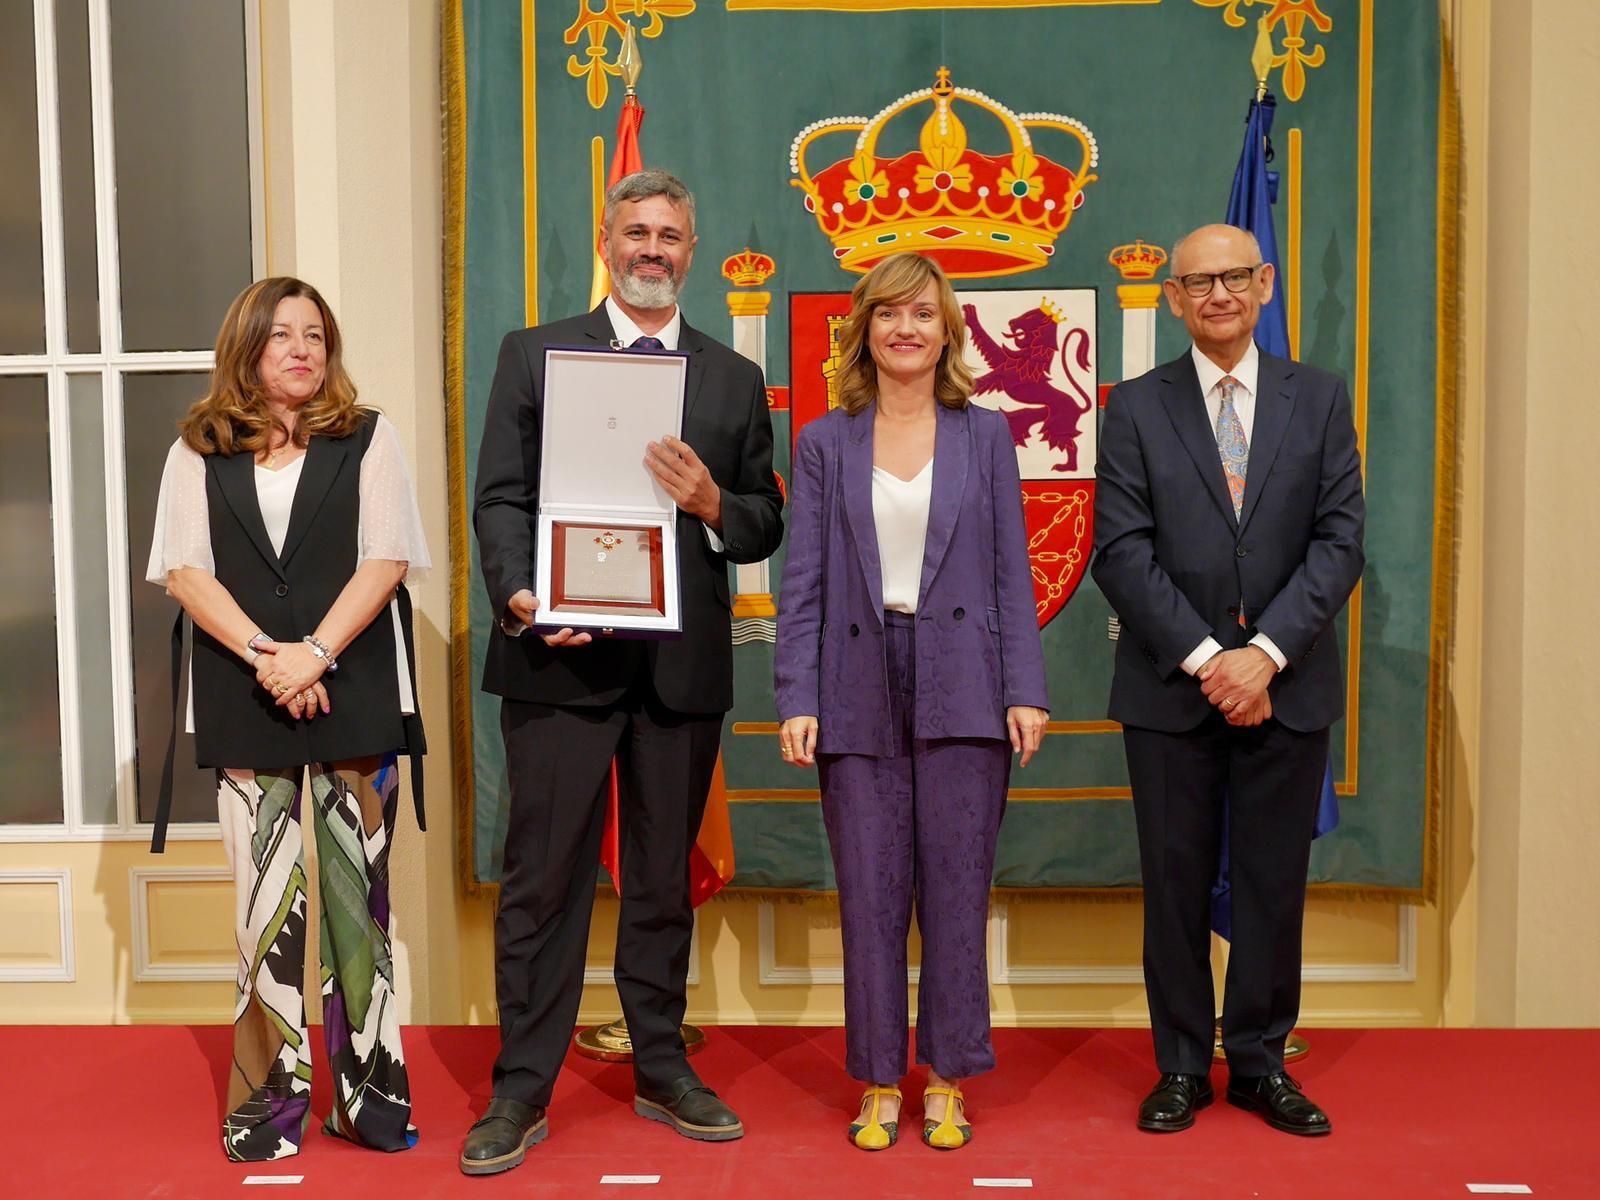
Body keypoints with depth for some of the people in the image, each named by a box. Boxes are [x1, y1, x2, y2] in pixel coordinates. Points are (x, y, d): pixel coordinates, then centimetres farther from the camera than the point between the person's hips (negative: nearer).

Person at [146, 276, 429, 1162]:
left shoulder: (367, 439, 7)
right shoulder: (198, 450, 11)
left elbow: (387, 559, -2)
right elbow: (185, 569, 2)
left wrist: (316, 652, -15)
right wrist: (263, 655, -13)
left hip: (354, 692, -1)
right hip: (243, 700, 1)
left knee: (357, 890, 2)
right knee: (265, 897, 1)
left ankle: (369, 1091, 10)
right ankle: (269, 1098, 12)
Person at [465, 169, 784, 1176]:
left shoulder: (735, 380, 13)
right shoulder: (535, 355, 7)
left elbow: (766, 524, 10)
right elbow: (500, 498, -1)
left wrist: (713, 504, -11)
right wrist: (520, 595, -18)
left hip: (683, 666, 3)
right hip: (561, 659, -2)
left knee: (665, 877, 13)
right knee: (544, 879, 2)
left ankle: (663, 1071, 27)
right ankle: (522, 1091, 13)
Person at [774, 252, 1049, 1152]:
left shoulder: (985, 436, 7)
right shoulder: (825, 443, 7)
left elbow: (1013, 573, 5)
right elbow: (805, 582, 4)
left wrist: (1025, 690, -4)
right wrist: (797, 699, -4)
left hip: (961, 688, 0)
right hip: (861, 689, 0)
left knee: (957, 892, 5)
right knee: (870, 897, 5)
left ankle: (948, 1081, 19)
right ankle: (880, 1082, 19)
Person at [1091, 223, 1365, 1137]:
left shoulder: (1321, 399, 6)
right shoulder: (1138, 407, 3)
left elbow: (1340, 541, -1)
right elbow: (1121, 550, -5)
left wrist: (1265, 651, -13)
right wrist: (1204, 656, -13)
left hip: (1287, 685, 1)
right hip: (1172, 687, -1)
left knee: (1274, 881, 8)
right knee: (1176, 882, 6)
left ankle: (1261, 1062, 23)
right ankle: (1183, 1066, 20)